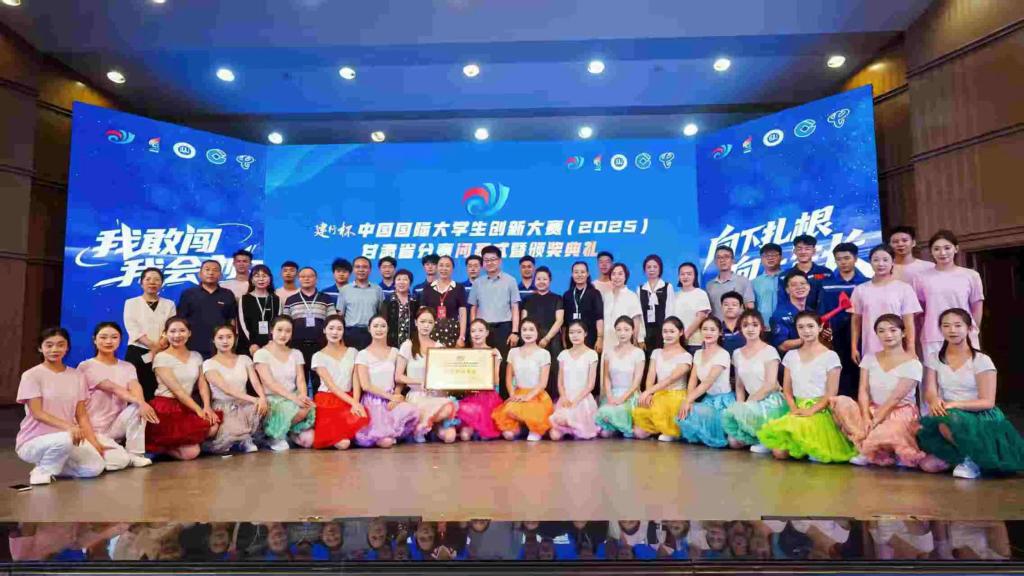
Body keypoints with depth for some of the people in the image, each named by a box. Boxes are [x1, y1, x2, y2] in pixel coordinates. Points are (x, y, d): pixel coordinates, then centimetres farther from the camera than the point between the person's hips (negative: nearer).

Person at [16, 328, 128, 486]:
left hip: (66, 438, 4)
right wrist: (68, 426, -33)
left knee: (95, 468, -18)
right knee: (64, 439, -37)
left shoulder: (77, 376, 6)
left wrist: (95, 443, -6)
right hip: (33, 441, -4)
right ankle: (43, 470, -8)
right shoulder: (31, 375, -7)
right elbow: (37, 413, -17)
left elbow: (81, 415, 5)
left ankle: (55, 464, 8)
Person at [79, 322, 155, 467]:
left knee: (138, 408, -28)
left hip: (117, 426, 4)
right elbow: (112, 388, -20)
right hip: (94, 429, -4)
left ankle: (135, 454, -15)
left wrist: (141, 402, -38)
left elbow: (134, 386, -14)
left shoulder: (127, 367, 8)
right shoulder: (86, 366, -5)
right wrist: (138, 401, -36)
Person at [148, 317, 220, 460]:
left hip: (186, 408, 6)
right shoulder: (161, 358, -6)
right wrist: (199, 410, -16)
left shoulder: (196, 356, 12)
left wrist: (207, 407, -12)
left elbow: (202, 384, 5)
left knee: (214, 426, -23)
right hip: (165, 408, -6)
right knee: (191, 452, -21)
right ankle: (159, 446, 8)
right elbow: (176, 389, -12)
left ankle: (177, 441, 0)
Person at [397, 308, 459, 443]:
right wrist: (421, 382, -14)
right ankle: (419, 428, -5)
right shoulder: (408, 346, 2)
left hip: (438, 395, 3)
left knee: (450, 436, -25)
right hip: (417, 396, -3)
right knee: (448, 409, -34)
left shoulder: (440, 347, 12)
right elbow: (398, 377, -1)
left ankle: (424, 425, 5)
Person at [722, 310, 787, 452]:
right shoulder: (737, 354, 10)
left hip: (771, 402, -5)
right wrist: (740, 405, -6)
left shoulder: (769, 351, -7)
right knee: (734, 442, -11)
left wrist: (747, 403, -17)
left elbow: (771, 385, -14)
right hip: (752, 403, 5)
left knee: (732, 413, -31)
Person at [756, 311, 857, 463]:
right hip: (797, 411, 3)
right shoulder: (791, 355, 12)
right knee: (778, 452, -18)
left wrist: (811, 411, -18)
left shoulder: (830, 356, -1)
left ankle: (813, 448, 1)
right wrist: (794, 408, -8)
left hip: (820, 412, -3)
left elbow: (831, 393, -5)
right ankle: (804, 448, 11)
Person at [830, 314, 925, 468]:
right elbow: (863, 391, -4)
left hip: (900, 413, -5)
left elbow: (895, 398, -16)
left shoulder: (912, 364, -9)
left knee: (882, 433, -39)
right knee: (840, 402, -24)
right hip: (872, 410, 5)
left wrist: (874, 422, -22)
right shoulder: (869, 358, 5)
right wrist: (866, 418, -19)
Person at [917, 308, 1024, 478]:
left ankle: (972, 458, -10)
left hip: (980, 418, -3)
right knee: (928, 464, -16)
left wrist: (955, 404, -25)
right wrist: (935, 401, -28)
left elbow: (987, 402, -10)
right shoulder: (934, 359, 6)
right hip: (948, 415, 4)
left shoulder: (981, 360, -6)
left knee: (947, 423, -38)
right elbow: (930, 391, -4)